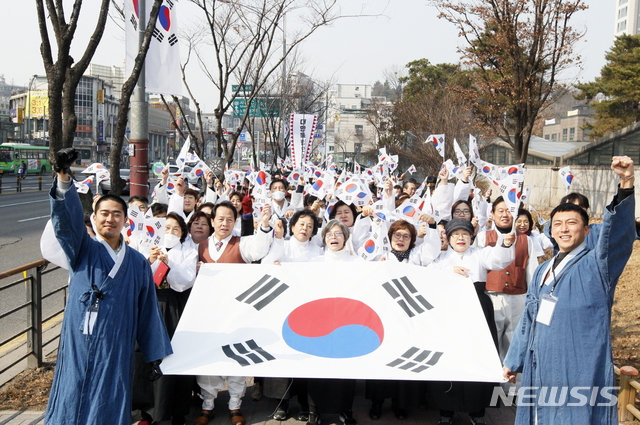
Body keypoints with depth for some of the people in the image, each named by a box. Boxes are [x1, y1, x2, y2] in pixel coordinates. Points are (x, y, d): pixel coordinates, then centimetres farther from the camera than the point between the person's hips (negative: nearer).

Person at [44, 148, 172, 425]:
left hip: (115, 351, 1)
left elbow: (148, 311, 8)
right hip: (78, 348, -1)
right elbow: (67, 218, -17)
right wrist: (63, 176, -33)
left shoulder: (138, 263, 7)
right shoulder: (82, 250, 2)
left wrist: (156, 354, 7)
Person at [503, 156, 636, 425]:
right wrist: (513, 361, 21)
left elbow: (617, 232, -26)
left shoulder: (597, 264, -6)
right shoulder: (543, 270, 13)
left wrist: (626, 186, -41)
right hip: (539, 371, 6)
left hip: (578, 373, -6)